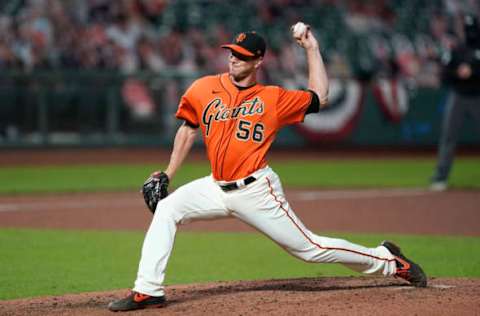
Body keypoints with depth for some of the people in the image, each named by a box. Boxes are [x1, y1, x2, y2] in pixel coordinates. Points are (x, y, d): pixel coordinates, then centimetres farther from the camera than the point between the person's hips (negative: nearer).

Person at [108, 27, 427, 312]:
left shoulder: (273, 98, -2)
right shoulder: (204, 89, 3)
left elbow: (319, 96, 6)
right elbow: (188, 129, 13)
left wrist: (312, 49, 5)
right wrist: (168, 174, 7)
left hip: (256, 191, -4)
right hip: (216, 188, 4)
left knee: (309, 247, -3)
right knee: (166, 210, -14)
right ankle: (148, 291, -13)